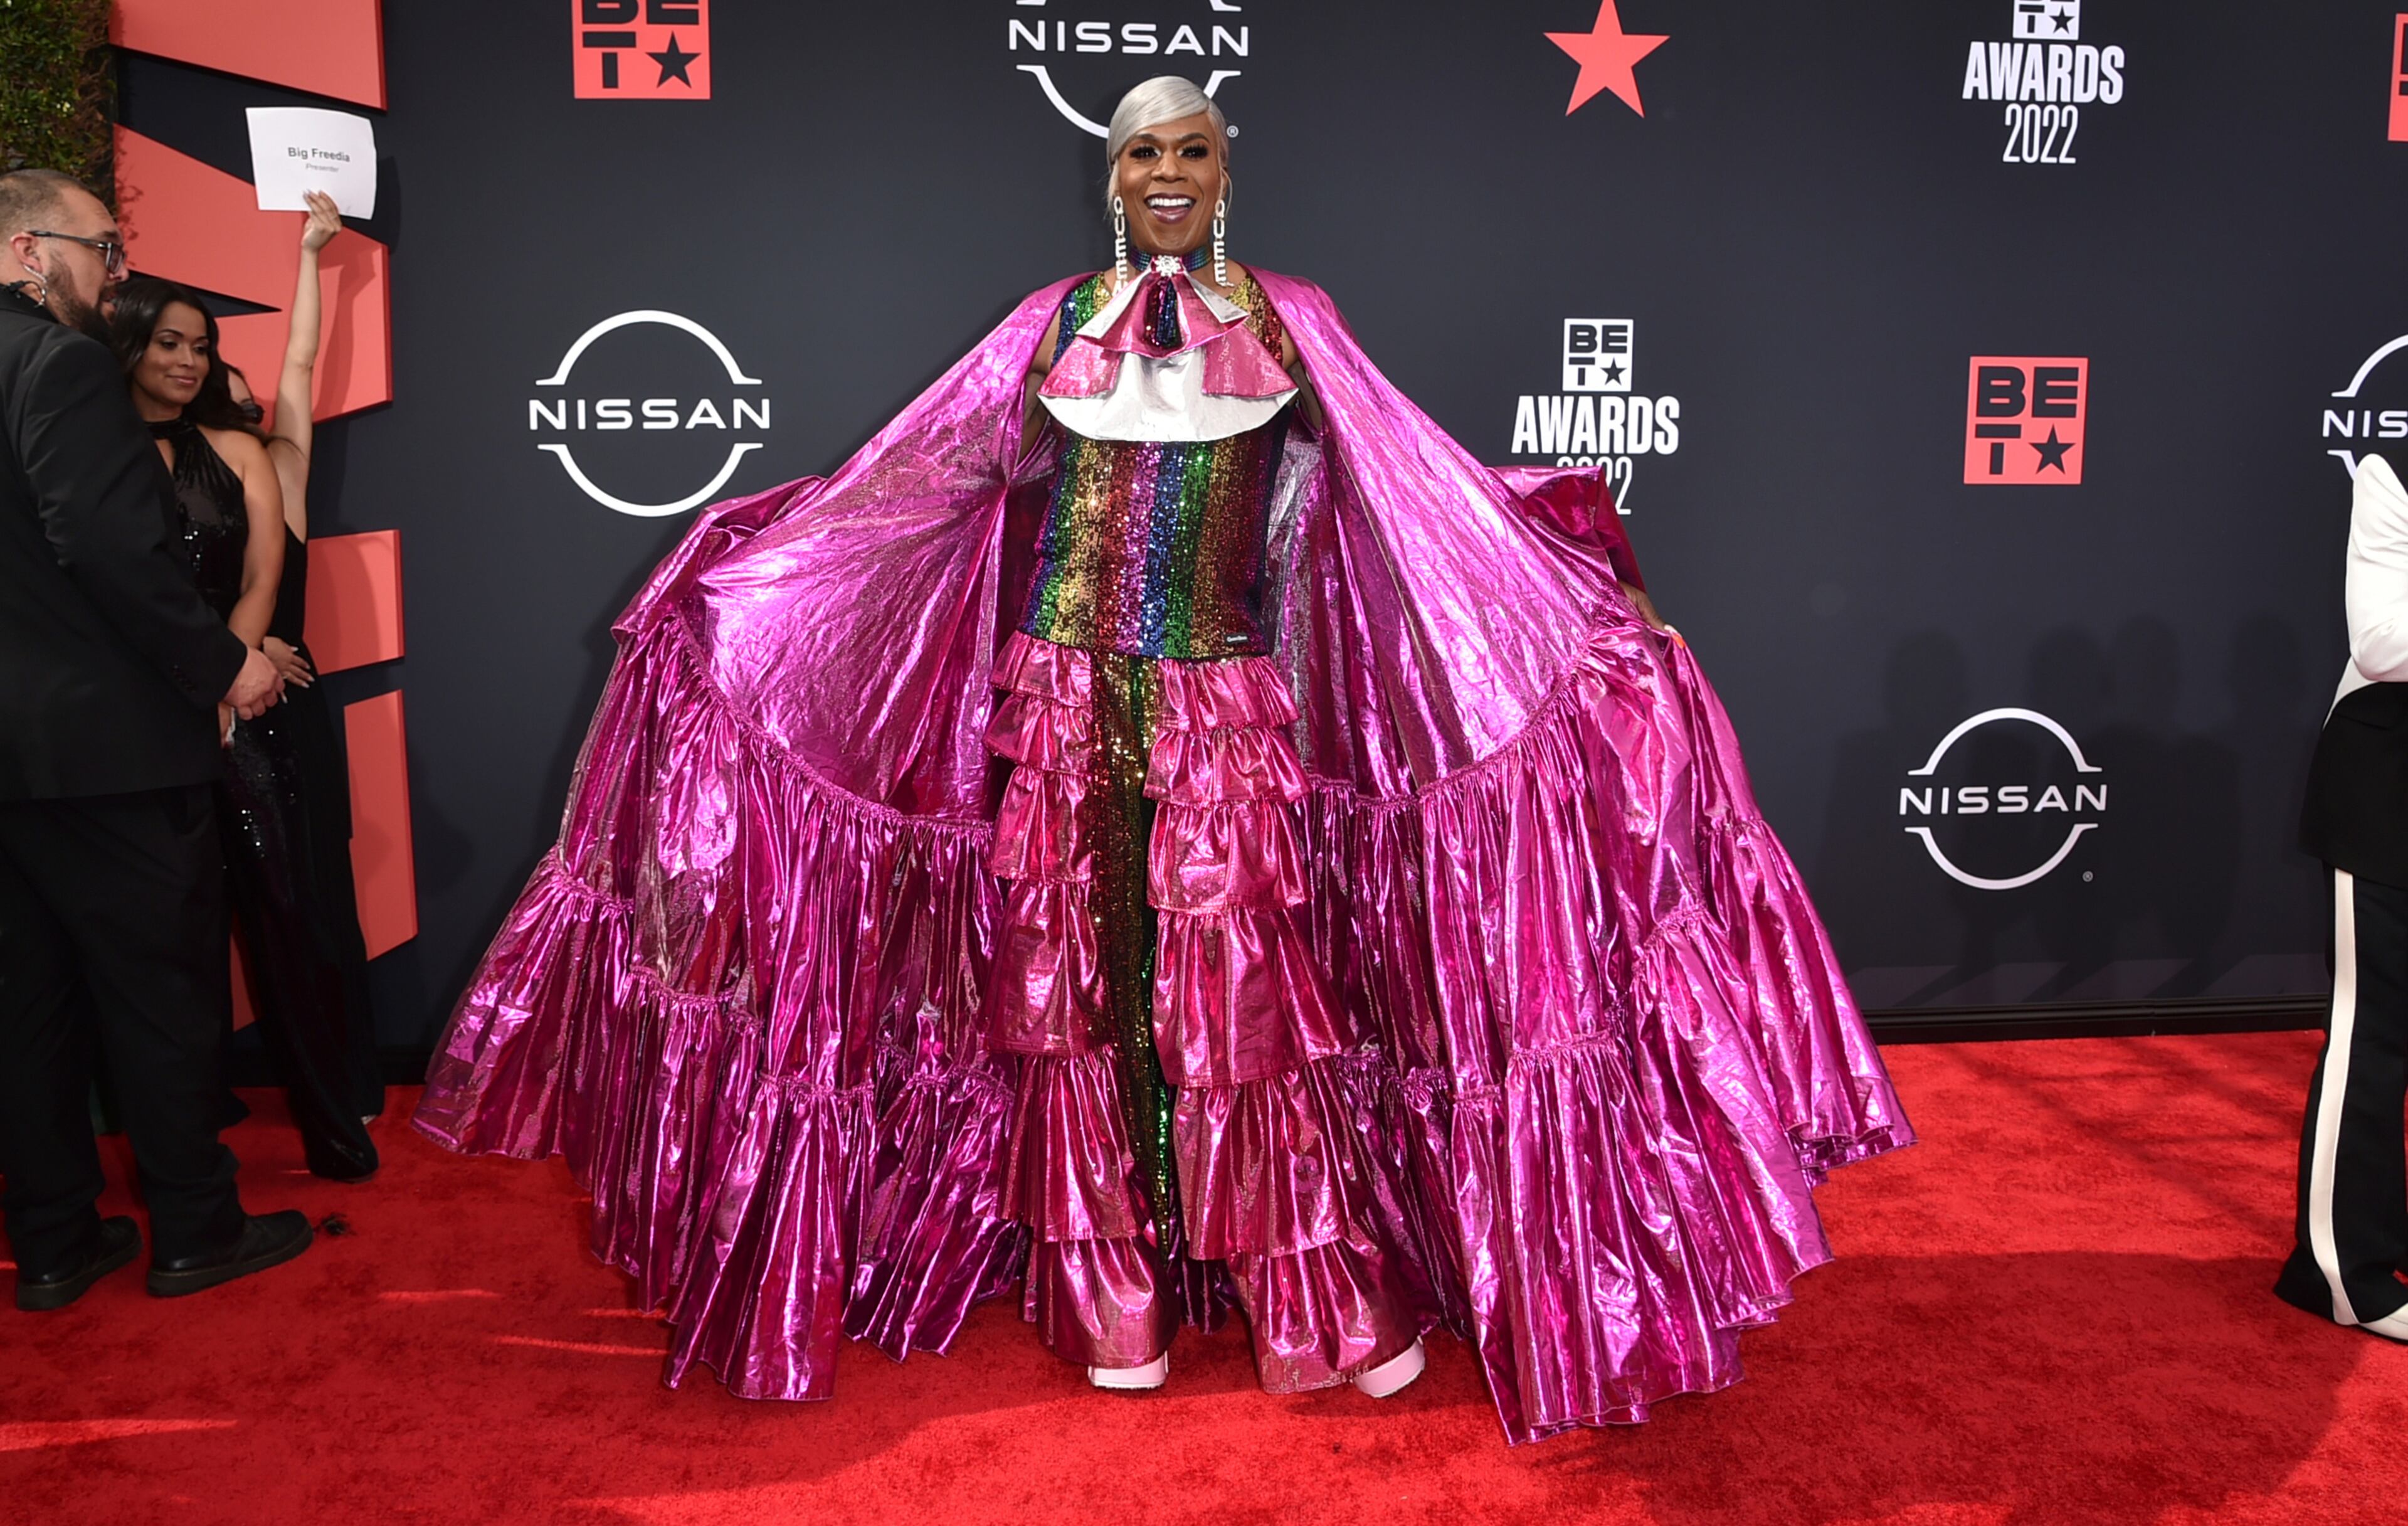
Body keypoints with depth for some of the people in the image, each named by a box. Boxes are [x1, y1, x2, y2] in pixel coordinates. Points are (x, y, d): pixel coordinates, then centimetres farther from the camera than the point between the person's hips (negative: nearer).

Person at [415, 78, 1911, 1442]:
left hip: (1225, 713, -2)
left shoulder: (1291, 323, 7)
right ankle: (1112, 1304, 17)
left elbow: (1424, 493, 0)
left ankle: (1329, 1303, 10)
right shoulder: (1056, 324, 11)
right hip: (1067, 707, 2)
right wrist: (737, 574, 3)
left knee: (1244, 988, -3)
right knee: (1084, 985, 4)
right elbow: (912, 477, 8)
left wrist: (1575, 598, -10)